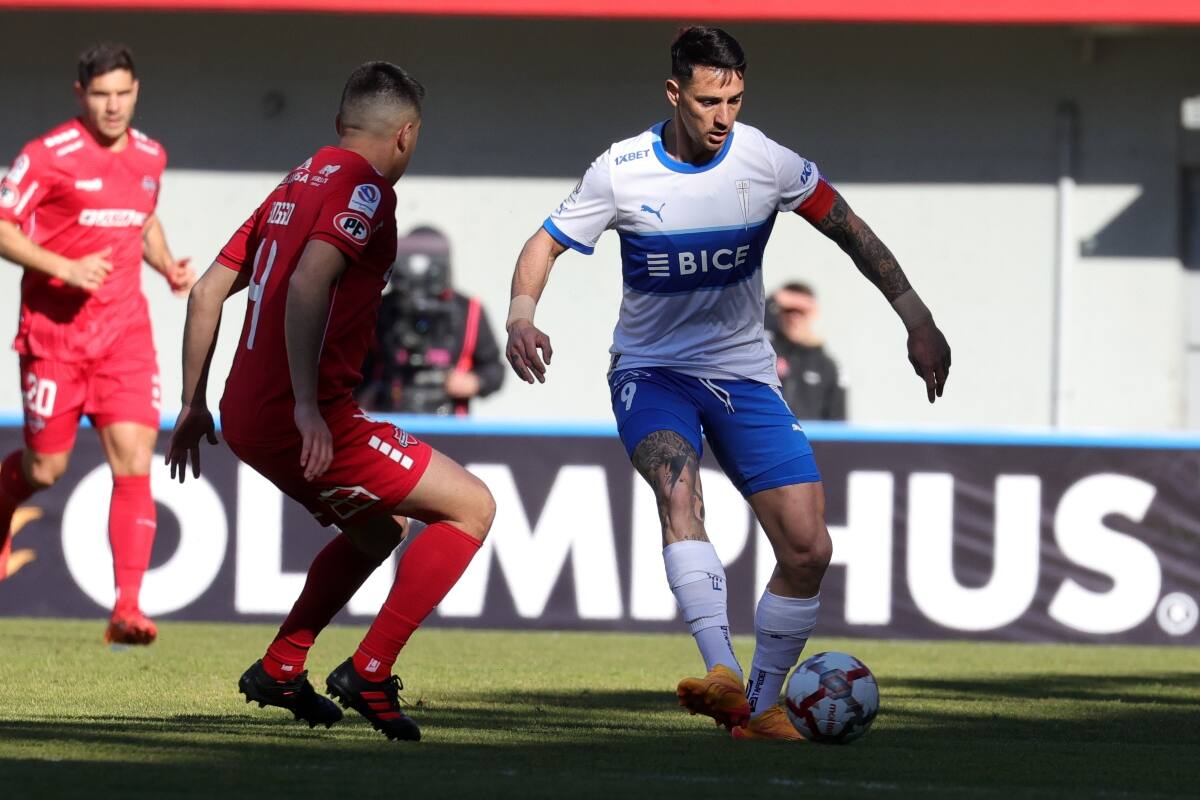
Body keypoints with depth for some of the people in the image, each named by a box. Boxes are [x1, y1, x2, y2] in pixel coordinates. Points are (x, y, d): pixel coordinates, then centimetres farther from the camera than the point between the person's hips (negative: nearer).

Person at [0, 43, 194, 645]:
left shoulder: (150, 156, 9)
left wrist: (167, 265, 9)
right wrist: (64, 268, -21)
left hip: (125, 332, 4)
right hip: (54, 329, -4)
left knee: (134, 461, -11)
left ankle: (127, 609, -14)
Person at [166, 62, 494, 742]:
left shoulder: (296, 185, 19)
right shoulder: (364, 187, -8)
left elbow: (209, 292, 20)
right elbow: (307, 285, -24)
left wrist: (195, 403, 24)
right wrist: (307, 405, -29)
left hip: (244, 417, 9)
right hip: (302, 418, -9)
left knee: (378, 528, 29)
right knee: (472, 507, -2)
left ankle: (280, 667, 25)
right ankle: (369, 673, -7)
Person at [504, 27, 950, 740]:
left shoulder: (767, 162, -8)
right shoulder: (622, 171, -11)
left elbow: (850, 230, 2)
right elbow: (547, 245, -4)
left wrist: (917, 320, -1)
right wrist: (522, 313, -24)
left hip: (744, 374, 3)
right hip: (652, 370, -3)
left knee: (808, 550, -9)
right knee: (677, 483, -35)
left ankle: (761, 709, 10)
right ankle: (723, 674, -47)